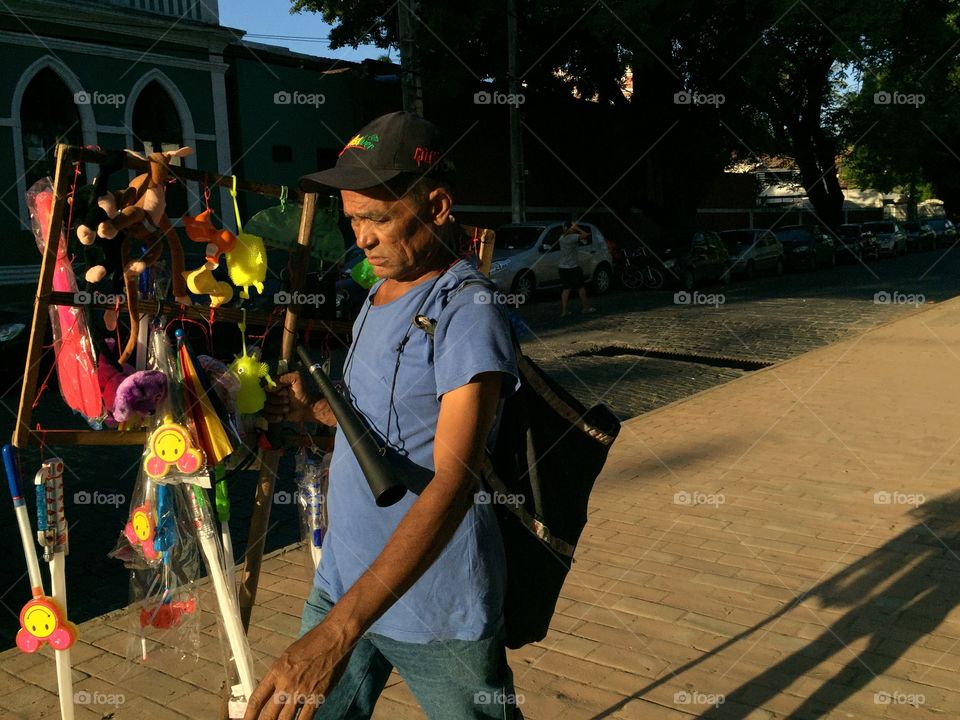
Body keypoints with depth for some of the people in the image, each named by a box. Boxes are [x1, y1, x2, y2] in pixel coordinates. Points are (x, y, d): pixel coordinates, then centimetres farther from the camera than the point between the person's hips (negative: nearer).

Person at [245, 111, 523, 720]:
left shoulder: (468, 313, -18)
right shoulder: (378, 296, 8)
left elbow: (453, 482, -28)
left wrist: (339, 628, -35)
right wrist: (315, 408, 0)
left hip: (437, 608, -7)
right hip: (342, 582, 7)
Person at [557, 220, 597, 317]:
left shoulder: (562, 237, 7)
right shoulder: (573, 237, -15)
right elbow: (585, 235, -22)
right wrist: (578, 229, -10)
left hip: (563, 267, 7)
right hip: (573, 267, -7)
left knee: (566, 289, 7)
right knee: (581, 287, 9)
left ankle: (563, 311, 1)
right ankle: (585, 308, 17)